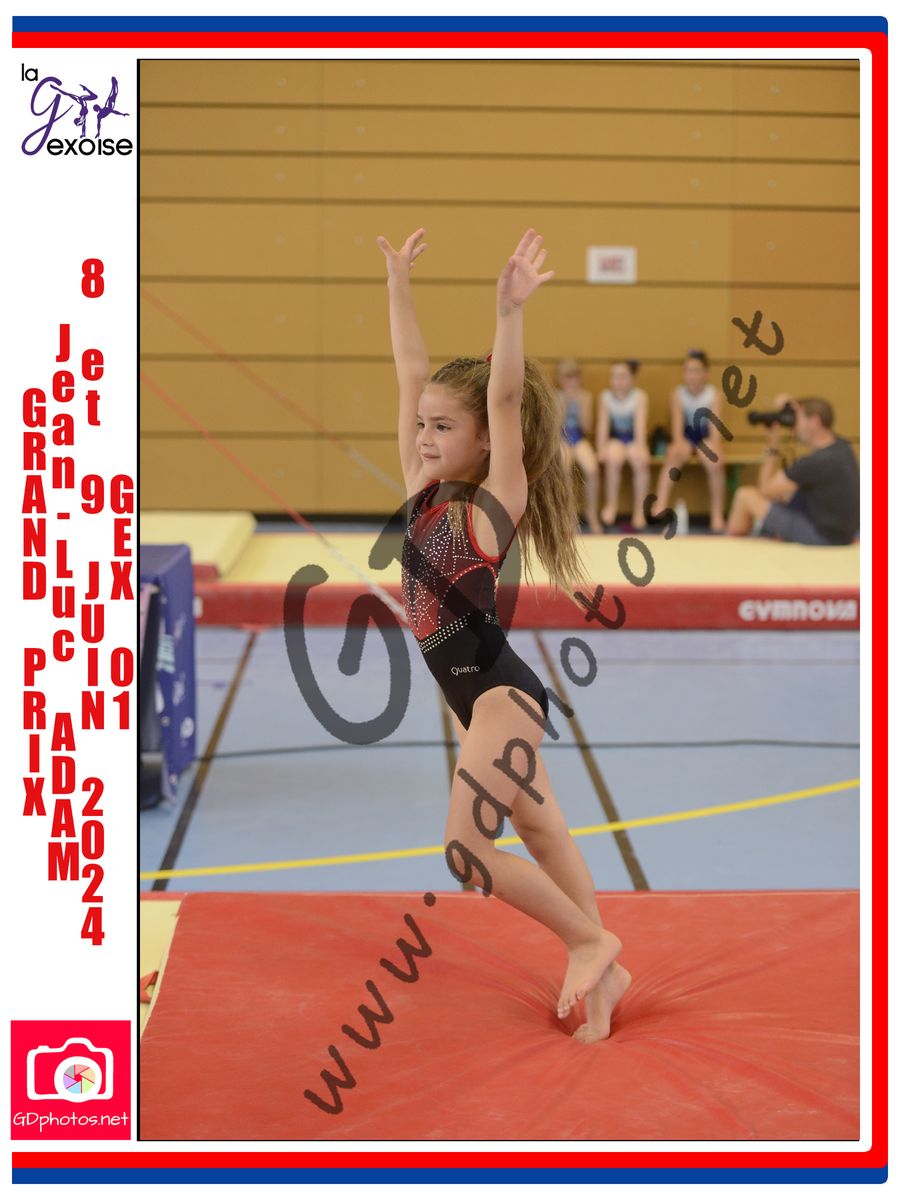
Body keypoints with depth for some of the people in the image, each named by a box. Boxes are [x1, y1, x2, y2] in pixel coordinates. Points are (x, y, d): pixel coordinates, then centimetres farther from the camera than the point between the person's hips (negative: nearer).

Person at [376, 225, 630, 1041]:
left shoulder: (495, 504, -12)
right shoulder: (424, 495, 5)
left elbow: (506, 402, -24)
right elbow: (412, 375, 6)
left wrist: (510, 311, -34)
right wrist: (398, 285, 5)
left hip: (501, 693, -8)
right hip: (482, 699, 8)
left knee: (465, 849, -10)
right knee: (541, 833, 15)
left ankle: (589, 942, 7)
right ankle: (604, 969, 27)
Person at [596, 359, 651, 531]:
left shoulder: (639, 396, -3)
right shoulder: (605, 396, 2)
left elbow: (640, 423, -13)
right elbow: (603, 423, -5)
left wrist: (640, 446, -27)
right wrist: (601, 447, -18)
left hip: (633, 438, -1)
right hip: (615, 438, 1)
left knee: (641, 460, -31)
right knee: (613, 458, -32)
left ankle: (639, 509, -19)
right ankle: (611, 504, -15)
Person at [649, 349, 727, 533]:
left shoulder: (714, 395, -5)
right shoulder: (678, 394, -3)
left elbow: (715, 426, -13)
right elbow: (677, 424, -12)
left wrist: (713, 448, -30)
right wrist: (679, 443, -31)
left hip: (706, 437, 0)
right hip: (686, 437, 0)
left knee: (716, 464, -31)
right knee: (674, 454, -34)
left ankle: (717, 516, -18)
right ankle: (659, 505, -42)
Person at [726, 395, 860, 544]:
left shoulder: (815, 462, -27)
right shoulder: (842, 446, -4)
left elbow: (766, 490, -14)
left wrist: (773, 445, -8)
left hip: (821, 537, -8)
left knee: (745, 496, 1)